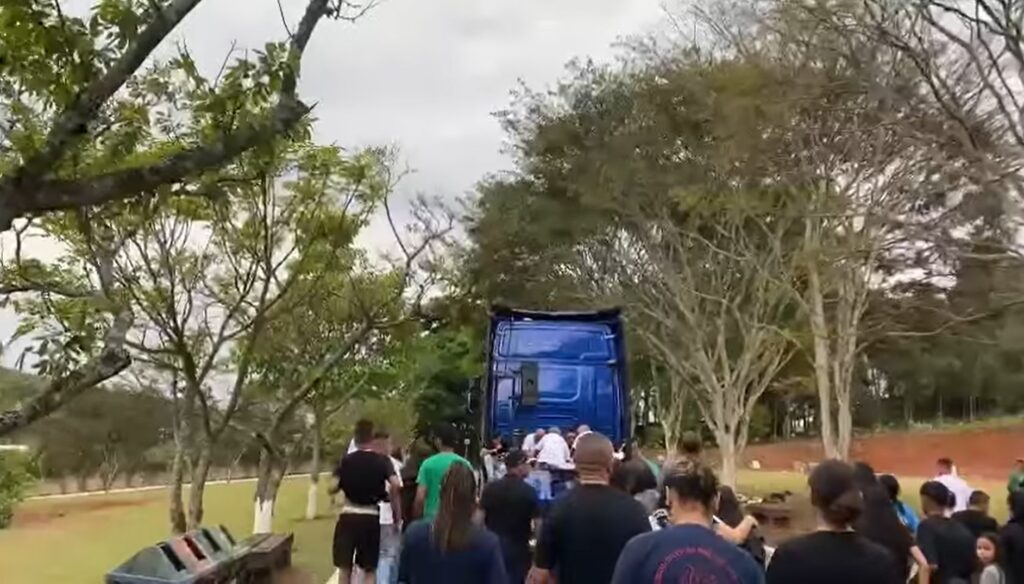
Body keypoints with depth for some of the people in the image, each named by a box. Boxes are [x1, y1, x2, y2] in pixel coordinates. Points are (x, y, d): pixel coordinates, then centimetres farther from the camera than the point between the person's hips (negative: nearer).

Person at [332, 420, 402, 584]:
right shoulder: (382, 461, -3)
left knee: (344, 567, 11)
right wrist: (397, 512, -8)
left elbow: (333, 488, -7)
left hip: (348, 516, 1)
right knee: (369, 569, 9)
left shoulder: (346, 460, 1)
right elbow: (395, 484, -18)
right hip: (370, 518, -1)